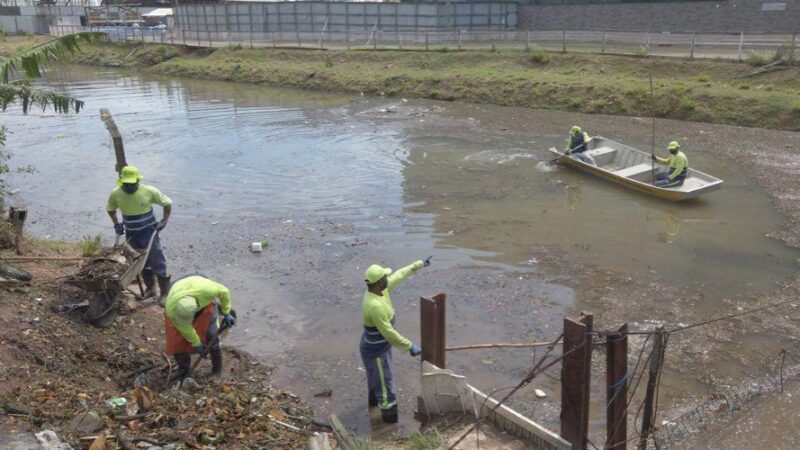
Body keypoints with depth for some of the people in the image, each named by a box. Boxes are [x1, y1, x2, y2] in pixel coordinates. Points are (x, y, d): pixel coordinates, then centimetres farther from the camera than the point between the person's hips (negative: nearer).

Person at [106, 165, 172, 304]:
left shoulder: (149, 191, -17)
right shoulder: (116, 194, -9)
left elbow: (167, 203, -3)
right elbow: (110, 209, 12)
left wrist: (164, 221, -9)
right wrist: (116, 224, 1)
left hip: (149, 232, -3)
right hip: (131, 235, 4)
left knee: (157, 262, -2)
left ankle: (165, 293, 6)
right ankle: (150, 288, 33)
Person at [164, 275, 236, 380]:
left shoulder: (207, 289, -45)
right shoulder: (171, 309, -38)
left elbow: (224, 292, -22)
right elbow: (185, 328, -21)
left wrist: (226, 313, -12)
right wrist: (196, 344, -8)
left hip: (205, 301, 0)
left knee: (211, 334, -8)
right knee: (177, 338, -7)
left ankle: (217, 369, 12)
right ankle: (183, 369, 18)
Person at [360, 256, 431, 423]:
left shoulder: (379, 290, -11)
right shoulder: (375, 306, -39)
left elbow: (399, 275, 5)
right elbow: (389, 333, -32)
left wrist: (419, 264, 13)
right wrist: (409, 346, -23)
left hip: (378, 346, 10)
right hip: (376, 351, -10)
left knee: (376, 376, 34)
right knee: (385, 384, 8)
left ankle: (374, 399, 60)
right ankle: (390, 416, 27)